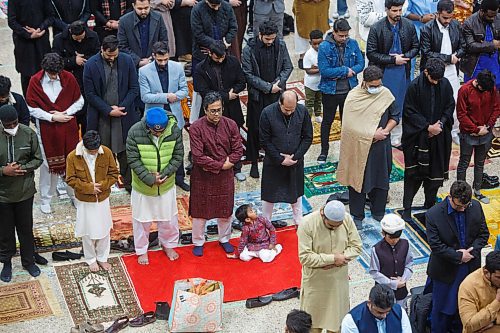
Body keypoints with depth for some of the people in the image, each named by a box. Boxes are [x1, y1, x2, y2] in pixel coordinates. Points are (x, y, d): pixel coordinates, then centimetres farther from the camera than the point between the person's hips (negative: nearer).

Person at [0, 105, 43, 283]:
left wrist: (23, 168, -19)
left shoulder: (29, 133, -12)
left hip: (25, 191, 1)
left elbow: (38, 159, -2)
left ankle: (29, 261, 37)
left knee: (26, 228, 17)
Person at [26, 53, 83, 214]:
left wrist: (64, 113, -13)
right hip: (47, 129, -1)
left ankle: (74, 194, 29)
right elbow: (32, 109, -8)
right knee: (48, 163, 8)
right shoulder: (35, 81, -12)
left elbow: (79, 101, 0)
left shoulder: (68, 78, -9)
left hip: (68, 128, 2)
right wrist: (52, 117, -15)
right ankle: (45, 199, 21)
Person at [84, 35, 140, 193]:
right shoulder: (91, 65, -10)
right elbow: (90, 94, -8)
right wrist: (108, 111, -14)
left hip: (123, 114, 1)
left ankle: (129, 182, 22)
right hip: (101, 116, -1)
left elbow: (134, 88, 0)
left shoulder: (127, 61, -5)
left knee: (125, 150, 9)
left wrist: (122, 107, -11)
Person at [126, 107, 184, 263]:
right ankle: (142, 250, 37)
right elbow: (133, 160, -17)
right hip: (143, 185, -2)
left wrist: (163, 174, -20)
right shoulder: (135, 132, -24)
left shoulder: (174, 130, -19)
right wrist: (150, 179, -23)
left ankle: (168, 244, 44)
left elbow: (178, 156, -9)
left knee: (169, 217, 18)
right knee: (142, 219, 15)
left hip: (167, 185, 2)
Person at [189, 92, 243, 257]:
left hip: (225, 176, 3)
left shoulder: (230, 125, -8)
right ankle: (198, 242, 29)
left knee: (225, 209, 16)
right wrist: (221, 164, -19)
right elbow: (198, 157, -22)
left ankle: (224, 239, 37)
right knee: (200, 209, 11)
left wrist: (215, 165, -15)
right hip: (202, 177, -3)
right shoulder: (196, 128, -18)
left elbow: (238, 151, -7)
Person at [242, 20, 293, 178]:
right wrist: (268, 87, -15)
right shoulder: (249, 49, -11)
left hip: (277, 94, 2)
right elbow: (248, 74, -10)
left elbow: (288, 67, 4)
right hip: (257, 95, -2)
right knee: (255, 129, 5)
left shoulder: (280, 46, -2)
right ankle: (254, 162, 18)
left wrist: (278, 83, -12)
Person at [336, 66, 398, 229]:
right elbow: (350, 125, -16)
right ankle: (357, 216, 19)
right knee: (358, 181, 6)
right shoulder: (353, 97, -13)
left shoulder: (385, 94, -2)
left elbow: (395, 116, 7)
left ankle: (378, 212, 32)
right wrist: (372, 134, -18)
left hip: (381, 146, 3)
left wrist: (385, 131, -10)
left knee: (381, 178, 14)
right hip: (359, 146, -3)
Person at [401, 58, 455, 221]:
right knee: (413, 173, -2)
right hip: (417, 136, -4)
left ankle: (430, 204, 27)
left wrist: (441, 124, -9)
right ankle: (407, 209, 5)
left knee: (435, 172, 11)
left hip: (439, 137, 4)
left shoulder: (445, 84, -3)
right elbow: (410, 112, -10)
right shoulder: (415, 86, -14)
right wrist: (427, 127, -15)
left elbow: (450, 107, 6)